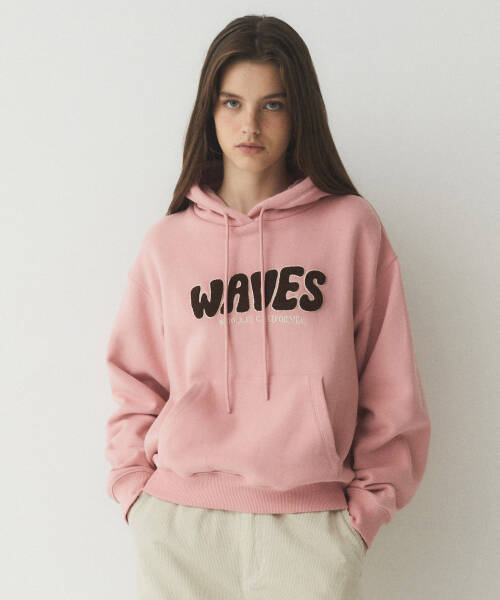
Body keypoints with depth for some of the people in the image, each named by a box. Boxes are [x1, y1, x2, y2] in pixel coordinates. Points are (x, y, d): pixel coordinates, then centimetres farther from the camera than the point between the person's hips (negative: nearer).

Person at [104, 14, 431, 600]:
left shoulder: (351, 226, 2)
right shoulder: (166, 243, 6)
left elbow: (390, 391, 3)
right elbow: (134, 387, 11)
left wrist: (365, 506, 0)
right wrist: (139, 492, 1)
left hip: (311, 525, -1)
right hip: (178, 529, 1)